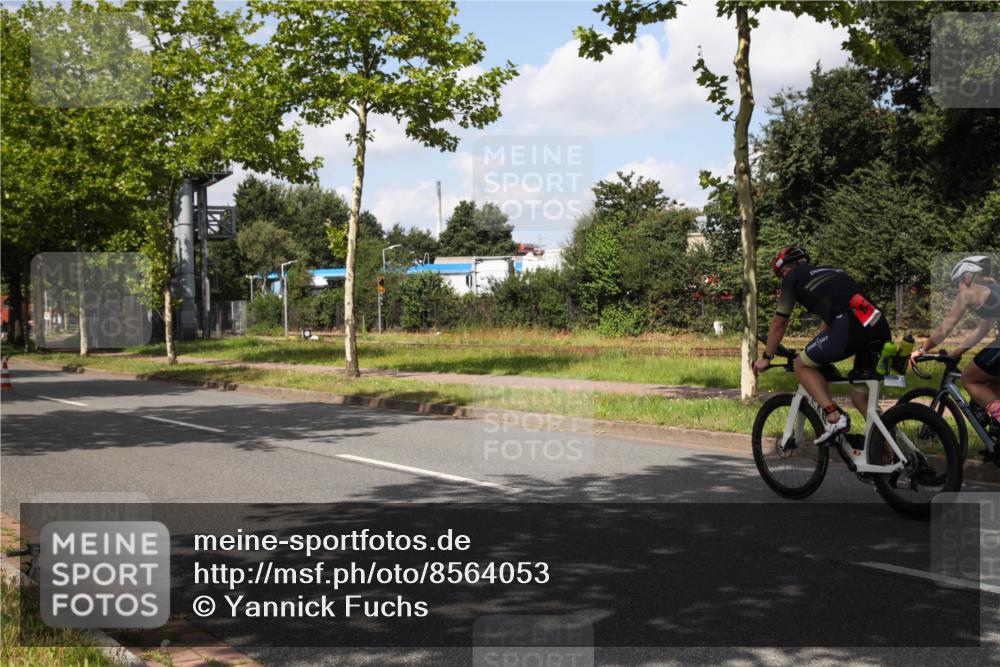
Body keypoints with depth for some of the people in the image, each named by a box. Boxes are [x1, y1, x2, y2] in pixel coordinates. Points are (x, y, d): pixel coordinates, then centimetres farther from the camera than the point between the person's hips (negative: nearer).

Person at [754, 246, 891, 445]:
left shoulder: (794, 277, 16)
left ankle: (835, 417, -4)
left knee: (802, 364, 11)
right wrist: (814, 350, 53)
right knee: (860, 398, 19)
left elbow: (779, 322, 20)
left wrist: (766, 358, 32)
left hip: (851, 325, -7)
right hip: (881, 328, 7)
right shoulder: (831, 271, 36)